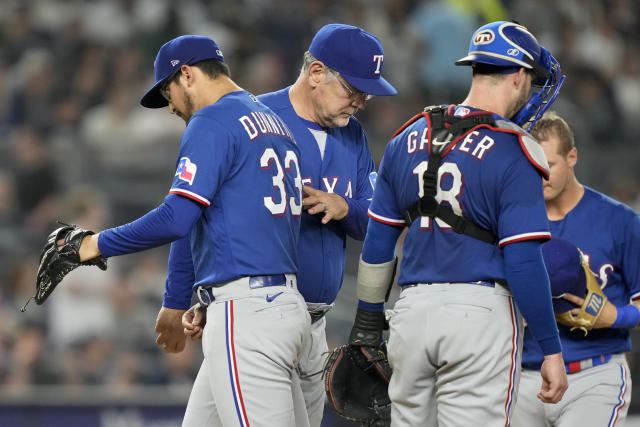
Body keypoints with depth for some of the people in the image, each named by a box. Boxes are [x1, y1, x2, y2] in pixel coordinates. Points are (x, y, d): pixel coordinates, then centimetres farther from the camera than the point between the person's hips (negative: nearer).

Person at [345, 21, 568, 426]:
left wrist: (367, 324, 22)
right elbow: (524, 262, -13)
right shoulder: (513, 152, -9)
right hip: (481, 315, -5)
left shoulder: (409, 139, 10)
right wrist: (551, 349, -7)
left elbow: (378, 240, 14)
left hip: (412, 311, 5)